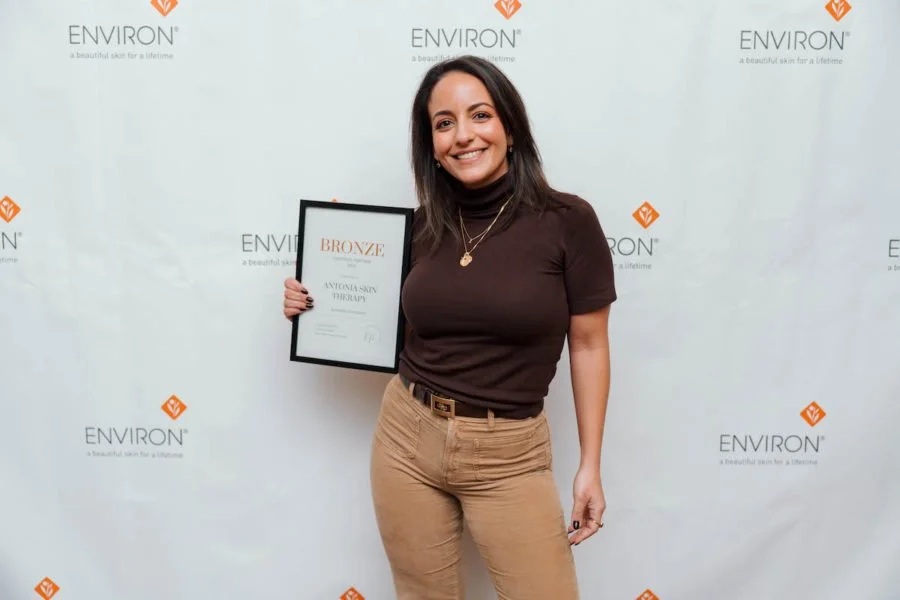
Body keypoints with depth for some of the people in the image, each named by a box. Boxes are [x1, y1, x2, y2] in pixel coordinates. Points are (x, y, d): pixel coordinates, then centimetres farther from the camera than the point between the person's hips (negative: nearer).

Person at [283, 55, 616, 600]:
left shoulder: (567, 221, -10)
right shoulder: (426, 224, 1)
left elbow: (588, 345, -4)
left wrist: (590, 465, -3)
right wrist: (319, 307, 3)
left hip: (508, 455, -3)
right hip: (406, 438, 4)